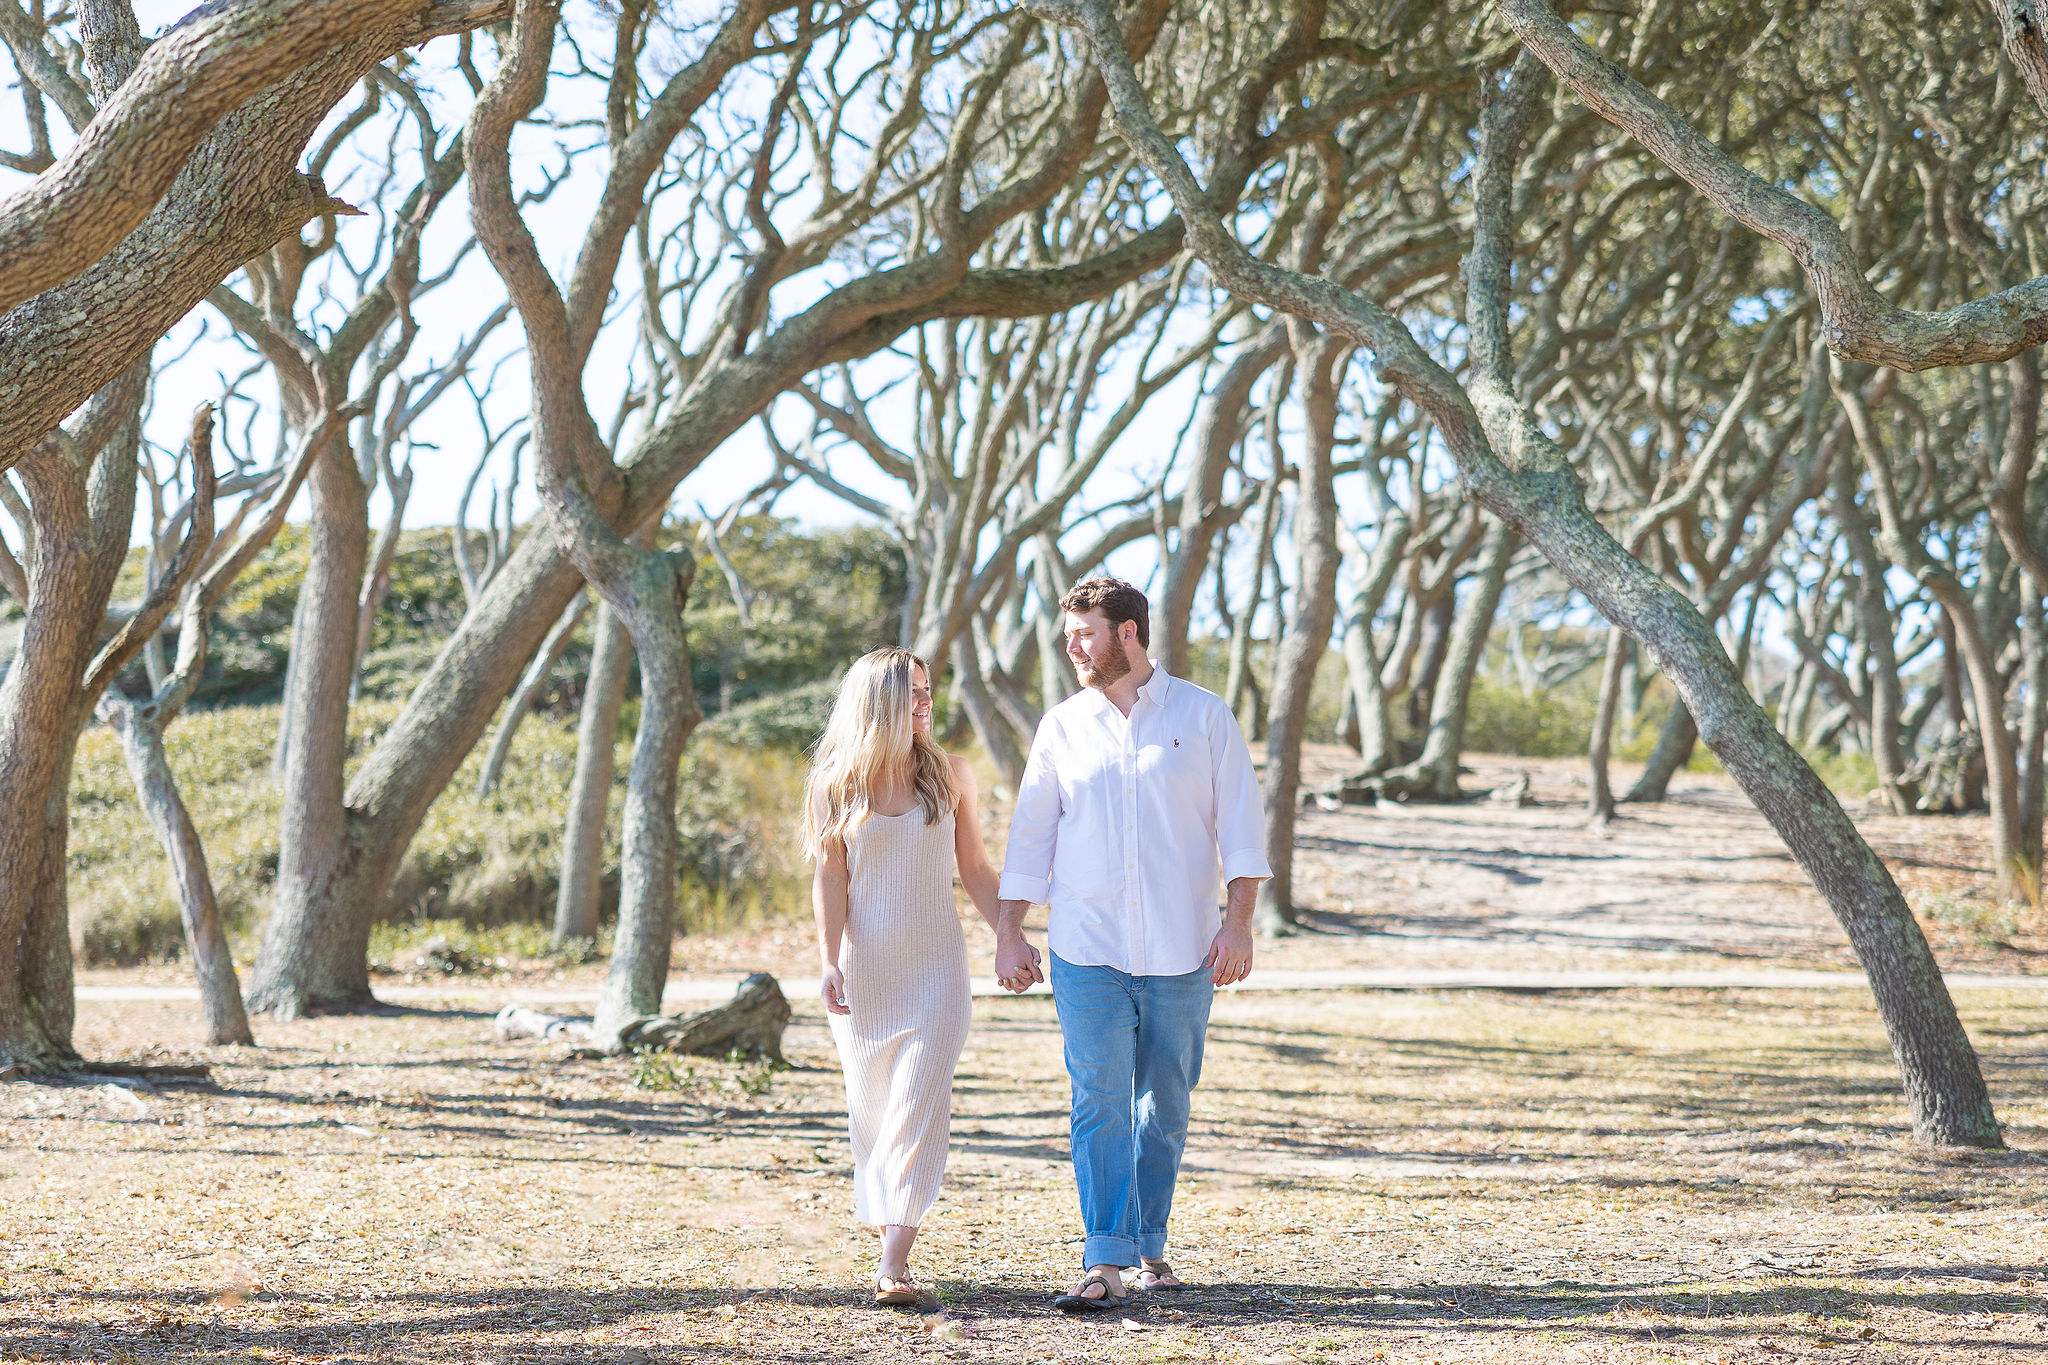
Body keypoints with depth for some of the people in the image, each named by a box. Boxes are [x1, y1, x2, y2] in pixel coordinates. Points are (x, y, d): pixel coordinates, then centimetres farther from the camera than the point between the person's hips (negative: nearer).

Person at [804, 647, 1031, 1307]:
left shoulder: (950, 774, 6)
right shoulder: (834, 784, 2)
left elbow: (975, 869, 11)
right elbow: (829, 879, -1)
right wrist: (828, 964, -11)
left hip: (935, 964, 0)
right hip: (865, 965, 0)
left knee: (920, 1105, -12)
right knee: (871, 1108, 5)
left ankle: (894, 1262, -18)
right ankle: (888, 1238, 21)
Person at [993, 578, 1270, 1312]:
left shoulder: (1203, 716, 2)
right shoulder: (1062, 726, 8)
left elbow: (1241, 825, 1)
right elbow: (1030, 834, 11)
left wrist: (1238, 922, -9)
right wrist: (1009, 932, 5)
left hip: (1182, 951, -1)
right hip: (1087, 950, 1)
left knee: (1165, 1106, 7)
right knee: (1100, 1101, -8)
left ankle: (1150, 1246, 21)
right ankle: (1106, 1261, -10)